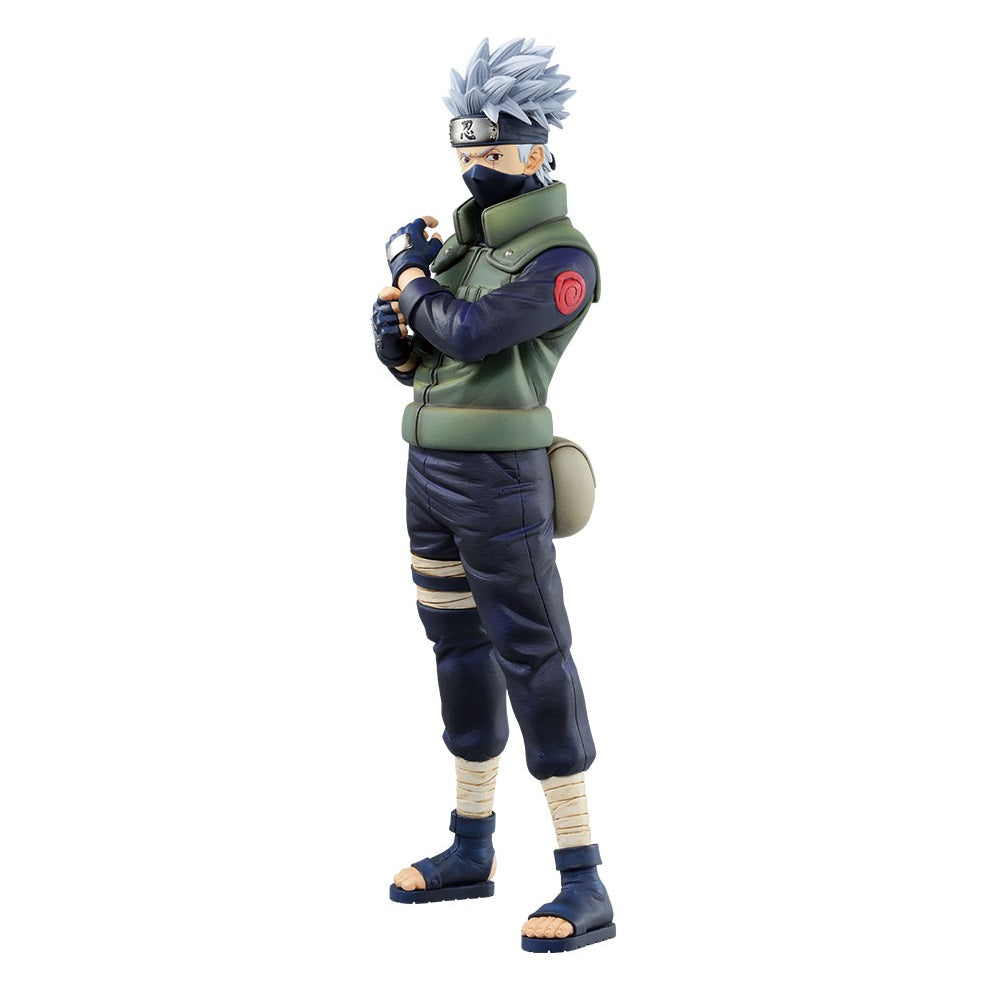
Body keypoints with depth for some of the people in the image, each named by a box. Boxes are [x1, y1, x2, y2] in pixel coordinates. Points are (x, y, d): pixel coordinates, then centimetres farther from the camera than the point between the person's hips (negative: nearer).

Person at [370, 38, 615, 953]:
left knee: (534, 666, -9)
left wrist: (408, 269, -7)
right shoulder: (469, 243, 13)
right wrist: (392, 330, -7)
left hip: (498, 486, -9)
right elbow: (423, 362, 17)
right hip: (432, 475, 9)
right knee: (461, 655, 16)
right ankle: (472, 851, 30)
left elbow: (467, 334, -25)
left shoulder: (563, 259, -15)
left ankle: (585, 888, -6)